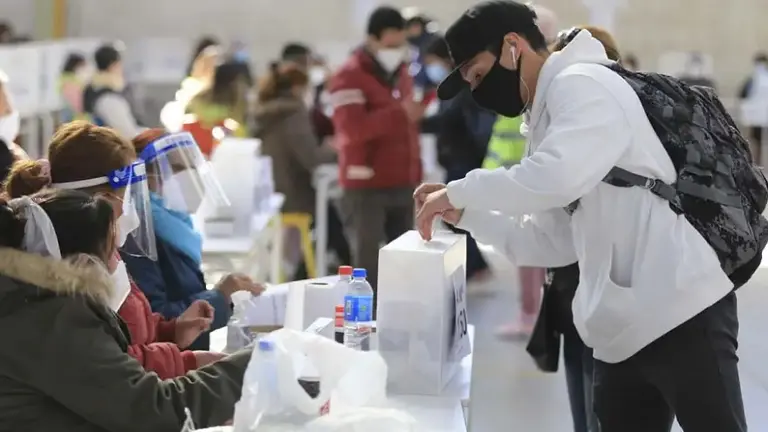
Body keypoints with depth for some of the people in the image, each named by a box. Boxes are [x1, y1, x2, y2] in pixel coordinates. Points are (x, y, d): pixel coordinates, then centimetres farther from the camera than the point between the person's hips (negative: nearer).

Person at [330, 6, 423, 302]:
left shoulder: (401, 73, 16)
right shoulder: (349, 78, -10)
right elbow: (352, 127, -24)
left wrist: (416, 171, 18)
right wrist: (399, 113, -26)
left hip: (402, 182, 8)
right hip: (366, 186, -8)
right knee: (368, 258, -8)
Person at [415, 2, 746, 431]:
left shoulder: (582, 84, -6)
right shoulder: (549, 116, 22)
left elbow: (556, 177, -25)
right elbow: (552, 242, 21)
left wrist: (459, 191, -13)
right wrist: (465, 213, 10)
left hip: (682, 315, -10)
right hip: (623, 331, 10)